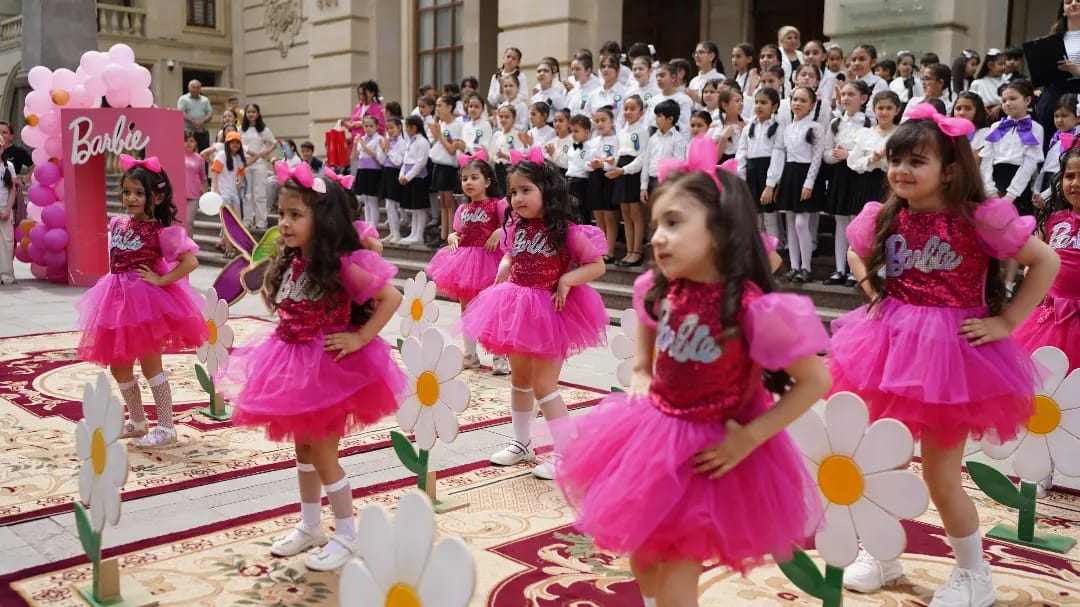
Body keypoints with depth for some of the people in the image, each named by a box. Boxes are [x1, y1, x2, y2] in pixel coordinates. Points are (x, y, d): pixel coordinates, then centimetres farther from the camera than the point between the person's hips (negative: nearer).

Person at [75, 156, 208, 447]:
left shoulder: (162, 230, -14)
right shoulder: (118, 224, 6)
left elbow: (190, 261, -22)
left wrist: (160, 280, -20)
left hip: (146, 301, -7)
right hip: (118, 299, 7)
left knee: (150, 364, -1)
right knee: (118, 366, 14)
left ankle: (166, 427, 10)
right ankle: (137, 421, 30)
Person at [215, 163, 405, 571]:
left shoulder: (342, 265, -21)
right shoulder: (289, 262, 2)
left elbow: (391, 297, -21)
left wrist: (359, 339, -21)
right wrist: (264, 261, 7)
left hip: (329, 366, -8)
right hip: (293, 362, 8)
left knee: (322, 453, 1)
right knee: (303, 449, 19)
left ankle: (346, 534, 18)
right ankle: (310, 525, 35)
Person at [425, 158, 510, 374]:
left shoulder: (497, 204, -6)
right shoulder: (462, 209, 11)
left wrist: (499, 232, -27)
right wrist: (452, 237, -1)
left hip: (488, 259, -6)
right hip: (464, 259, 6)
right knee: (466, 308, 13)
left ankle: (500, 356, 9)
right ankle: (470, 355, 25)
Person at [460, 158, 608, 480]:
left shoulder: (567, 231, -16)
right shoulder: (515, 227, 1)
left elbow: (597, 265, -11)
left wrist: (567, 280, -23)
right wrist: (503, 269, 0)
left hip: (550, 312, -7)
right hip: (517, 309, 7)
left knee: (543, 386, -6)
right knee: (520, 381, 18)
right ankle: (522, 443, 34)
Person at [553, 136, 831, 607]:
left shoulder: (753, 308, -27)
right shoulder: (660, 290, -8)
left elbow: (816, 381, -18)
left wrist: (749, 438, -20)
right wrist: (639, 375, 5)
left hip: (710, 450, -6)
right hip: (654, 432, 6)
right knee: (641, 555, 21)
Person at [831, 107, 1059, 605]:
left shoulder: (979, 219, -13)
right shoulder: (885, 217, 0)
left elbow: (1046, 262, -8)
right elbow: (857, 257, 21)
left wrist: (1006, 322, -9)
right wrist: (874, 293, 5)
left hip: (951, 352, -4)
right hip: (891, 346, 5)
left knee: (941, 478, 3)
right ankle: (882, 554, 34)